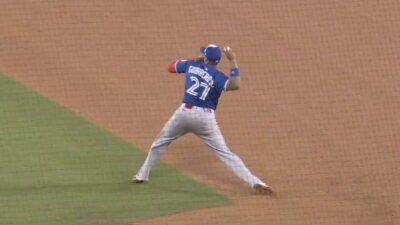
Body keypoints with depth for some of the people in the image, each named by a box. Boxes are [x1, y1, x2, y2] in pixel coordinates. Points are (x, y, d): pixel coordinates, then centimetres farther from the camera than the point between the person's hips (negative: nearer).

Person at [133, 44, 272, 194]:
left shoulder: (191, 65, 8)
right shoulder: (217, 76, -4)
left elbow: (171, 66, 27)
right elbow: (234, 85, -24)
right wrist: (232, 61, -13)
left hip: (184, 112, 2)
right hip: (206, 118, -2)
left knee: (161, 141, 25)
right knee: (224, 152, 0)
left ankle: (143, 175, 30)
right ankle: (255, 182, -9)